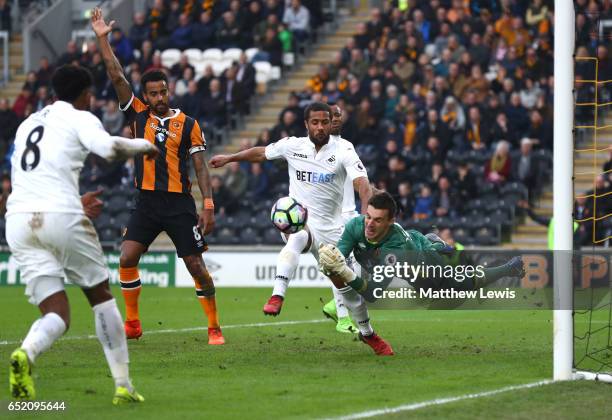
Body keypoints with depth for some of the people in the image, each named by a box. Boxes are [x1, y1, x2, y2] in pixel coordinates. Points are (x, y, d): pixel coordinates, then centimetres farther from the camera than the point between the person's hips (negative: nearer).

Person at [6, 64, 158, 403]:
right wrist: (144, 145, 6)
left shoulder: (27, 124, 26)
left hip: (18, 219, 5)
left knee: (56, 314, 3)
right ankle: (123, 385, 15)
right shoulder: (79, 118, 6)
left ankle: (25, 353, -31)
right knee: (100, 296, 16)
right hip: (60, 214, -5)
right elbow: (109, 147, -14)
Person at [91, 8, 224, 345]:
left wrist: (208, 205, -8)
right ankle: (132, 324, 4)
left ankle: (214, 327, 9)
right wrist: (103, 39, -4)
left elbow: (200, 166, 1)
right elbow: (116, 77, 1)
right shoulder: (138, 115, 6)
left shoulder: (188, 124, 2)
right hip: (146, 203, 2)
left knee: (195, 265, -3)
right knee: (127, 259, -10)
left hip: (179, 204, -2)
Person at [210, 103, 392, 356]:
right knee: (295, 239, -38)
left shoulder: (343, 149, -8)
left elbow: (361, 182, -21)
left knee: (348, 286, 4)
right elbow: (261, 153, 19)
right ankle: (277, 296, -48)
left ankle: (368, 333, 27)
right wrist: (229, 159, 30)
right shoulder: (292, 146, 0)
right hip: (298, 221, 0)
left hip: (331, 229, 0)